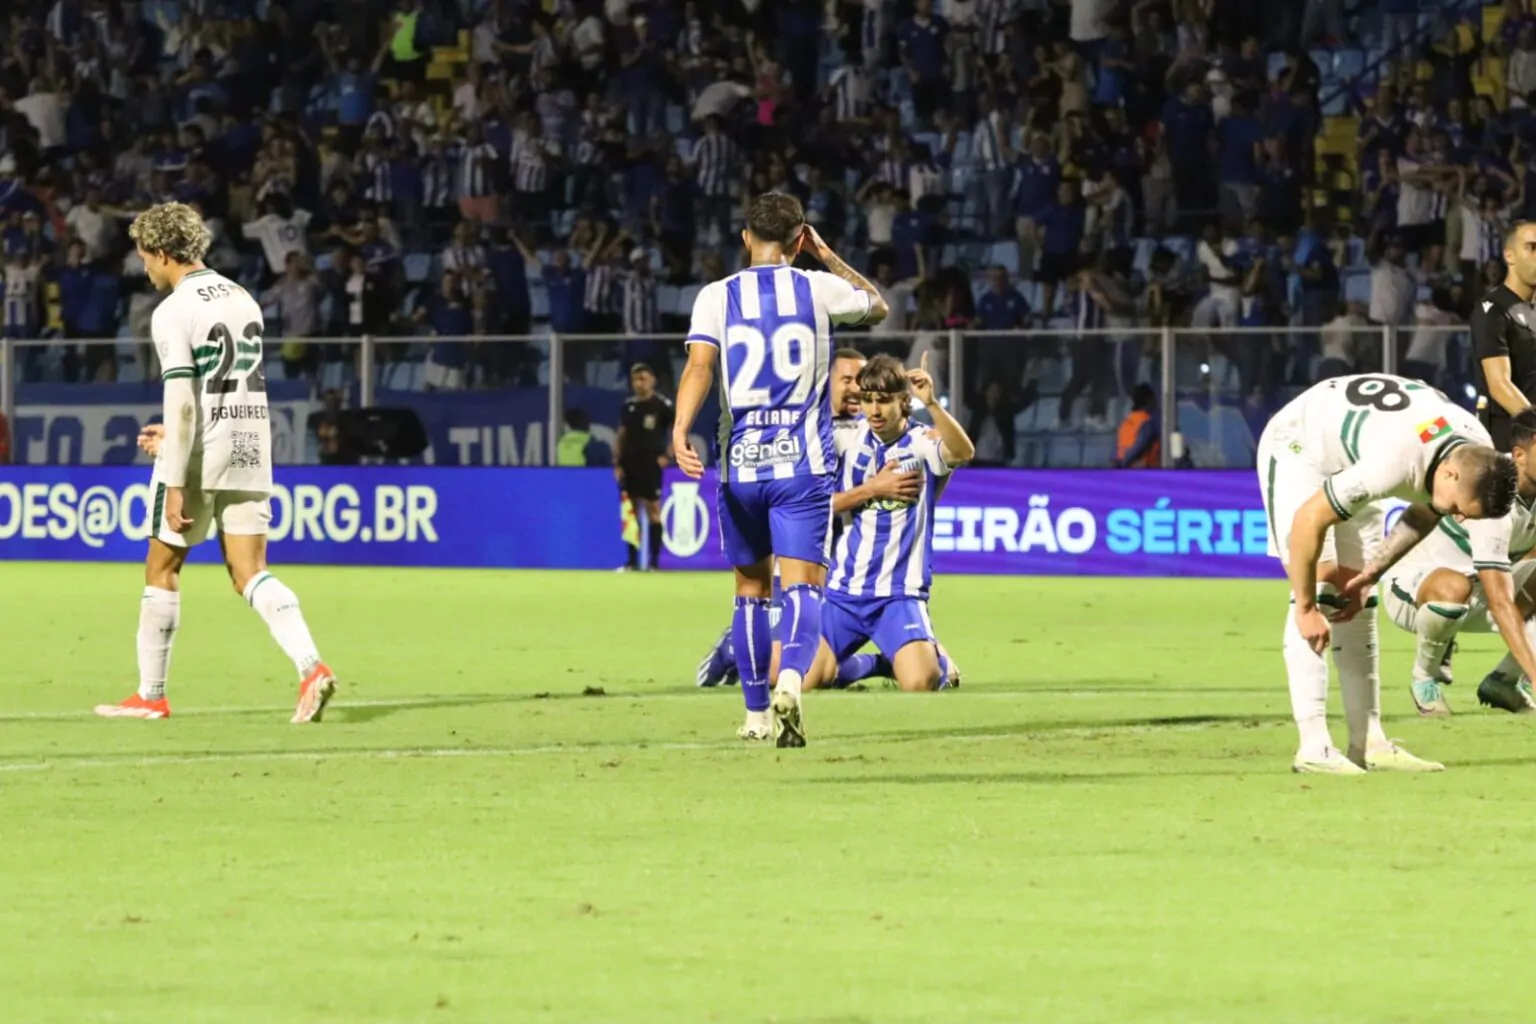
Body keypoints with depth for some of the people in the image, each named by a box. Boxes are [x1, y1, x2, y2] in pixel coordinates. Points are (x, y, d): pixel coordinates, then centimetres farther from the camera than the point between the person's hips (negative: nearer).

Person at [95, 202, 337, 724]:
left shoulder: (174, 312, -11)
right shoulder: (243, 300, 13)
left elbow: (182, 402, -17)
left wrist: (174, 483, -17)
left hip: (200, 454, -6)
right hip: (251, 447, 6)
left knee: (162, 568, 9)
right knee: (250, 573, 3)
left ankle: (150, 695, 16)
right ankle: (311, 666, -19)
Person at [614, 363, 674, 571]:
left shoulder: (662, 405, -4)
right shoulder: (628, 405, 11)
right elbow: (621, 436, 14)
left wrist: (667, 456, -10)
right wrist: (617, 463, 6)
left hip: (650, 465, -5)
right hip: (629, 464, 5)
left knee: (653, 510, -6)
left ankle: (654, 561, -5)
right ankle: (632, 561, 10)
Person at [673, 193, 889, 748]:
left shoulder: (716, 296, 3)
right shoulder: (820, 289, 3)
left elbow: (699, 365, -13)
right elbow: (878, 306, 24)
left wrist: (680, 432, -22)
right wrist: (828, 257, 30)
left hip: (741, 462, 2)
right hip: (804, 463, -2)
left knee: (751, 587, 17)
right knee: (802, 586, -8)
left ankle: (757, 713, 22)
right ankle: (790, 679, -37)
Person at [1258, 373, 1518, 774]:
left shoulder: (1479, 458, -17)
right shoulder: (1396, 463, -42)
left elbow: (1425, 513, 4)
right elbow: (1308, 521, -35)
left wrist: (1372, 572, -3)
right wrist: (1305, 608, -26)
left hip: (1346, 462, 8)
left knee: (1357, 602, 4)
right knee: (1319, 590, -18)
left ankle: (1368, 742, 4)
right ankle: (1314, 747, -21)